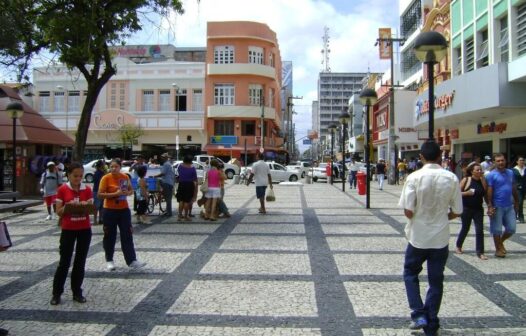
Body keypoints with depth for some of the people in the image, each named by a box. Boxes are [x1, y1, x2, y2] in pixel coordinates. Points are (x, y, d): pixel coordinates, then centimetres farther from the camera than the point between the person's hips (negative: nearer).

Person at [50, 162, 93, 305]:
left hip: (85, 229, 2)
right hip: (68, 230, -2)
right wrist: (67, 206, -22)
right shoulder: (62, 190, -4)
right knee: (64, 262, 1)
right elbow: (59, 212, -4)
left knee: (80, 262, 8)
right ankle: (56, 293, 14)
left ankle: (77, 292, 18)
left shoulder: (87, 190, 1)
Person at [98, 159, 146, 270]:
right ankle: (109, 261, 20)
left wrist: (127, 193, -7)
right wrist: (115, 194, -22)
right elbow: (100, 194, -13)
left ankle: (132, 260, 3)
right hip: (109, 211, -3)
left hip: (124, 209, 3)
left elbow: (131, 190, 17)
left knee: (127, 235, 1)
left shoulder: (125, 177, 3)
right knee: (110, 236, 6)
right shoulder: (106, 178, -9)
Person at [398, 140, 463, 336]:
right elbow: (456, 212, -1)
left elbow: (408, 211, -14)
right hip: (440, 238, 2)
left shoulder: (414, 177, -14)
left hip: (418, 237, -2)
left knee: (410, 274, 19)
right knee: (436, 281, 14)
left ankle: (419, 315, 9)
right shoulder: (451, 179, -7)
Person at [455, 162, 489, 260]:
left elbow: (485, 194, -3)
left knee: (480, 230, -4)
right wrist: (466, 193, -22)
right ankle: (458, 246, 32)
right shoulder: (466, 180, -7)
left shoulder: (482, 181, 2)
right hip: (466, 209, -3)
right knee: (465, 228, 11)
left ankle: (480, 252, 3)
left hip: (478, 209, 3)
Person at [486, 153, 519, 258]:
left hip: (509, 206, 5)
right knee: (497, 229, 3)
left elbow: (513, 188, 16)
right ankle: (498, 249, 18)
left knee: (512, 228, 8)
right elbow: (489, 191, -12)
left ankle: (501, 242, 32)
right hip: (497, 206, -5)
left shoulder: (510, 173, 8)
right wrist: (490, 206, -16)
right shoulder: (491, 175, -9)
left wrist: (516, 201, 17)